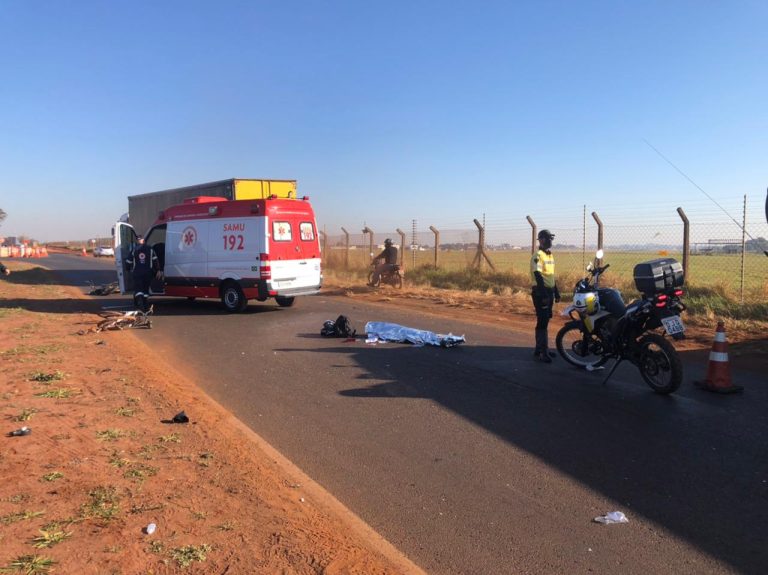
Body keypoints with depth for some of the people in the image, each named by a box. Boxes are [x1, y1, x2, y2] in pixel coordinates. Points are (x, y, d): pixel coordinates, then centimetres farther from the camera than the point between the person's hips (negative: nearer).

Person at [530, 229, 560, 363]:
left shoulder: (550, 255, 16)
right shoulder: (538, 256, -14)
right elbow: (538, 275, -21)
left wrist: (556, 291, 20)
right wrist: (543, 293, -25)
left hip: (549, 291, 9)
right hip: (540, 292, -9)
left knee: (546, 320, 13)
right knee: (542, 321, -9)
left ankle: (541, 348, 21)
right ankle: (542, 351, -6)